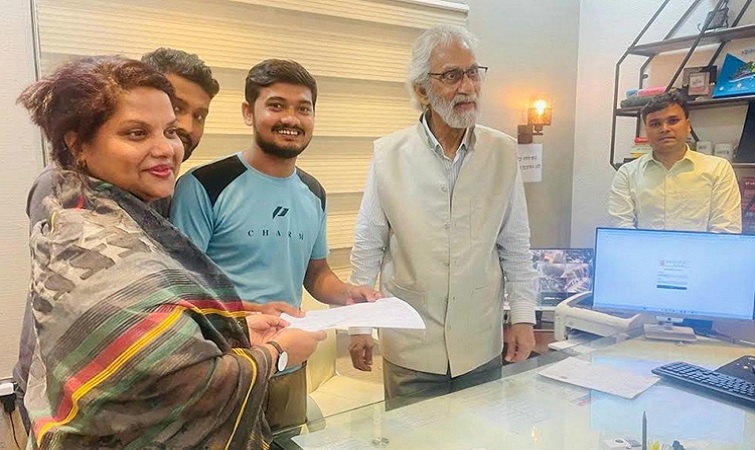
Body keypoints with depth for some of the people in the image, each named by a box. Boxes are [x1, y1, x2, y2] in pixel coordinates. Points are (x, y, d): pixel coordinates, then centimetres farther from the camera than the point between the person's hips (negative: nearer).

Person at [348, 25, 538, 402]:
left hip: (483, 347, 2)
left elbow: (515, 247, 4)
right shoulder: (389, 155, -8)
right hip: (410, 349, -1)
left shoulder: (503, 152, -3)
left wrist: (523, 316, 2)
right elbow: (368, 248, -1)